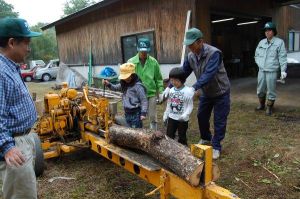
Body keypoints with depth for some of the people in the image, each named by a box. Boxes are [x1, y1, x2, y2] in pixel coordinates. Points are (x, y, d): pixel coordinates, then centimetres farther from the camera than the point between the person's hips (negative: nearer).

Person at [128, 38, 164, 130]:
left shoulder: (153, 62, -3)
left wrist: (160, 92, 1)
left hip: (151, 93, 1)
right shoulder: (131, 62, -7)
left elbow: (158, 79, 3)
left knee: (153, 117, 10)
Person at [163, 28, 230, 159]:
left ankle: (216, 146, 18)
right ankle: (205, 138, 39)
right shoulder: (190, 56, -8)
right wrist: (170, 86, -16)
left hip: (220, 92, -6)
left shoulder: (214, 53, -29)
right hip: (206, 92, 6)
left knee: (219, 121, 2)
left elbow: (208, 74, -39)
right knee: (201, 116, 15)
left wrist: (194, 88, -49)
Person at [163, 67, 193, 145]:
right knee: (169, 136, 12)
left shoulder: (188, 91, -15)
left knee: (182, 137, 10)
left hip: (182, 119, -5)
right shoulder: (171, 90, 2)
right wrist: (166, 115, 13)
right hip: (172, 118, 5)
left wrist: (185, 115, -26)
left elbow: (190, 106, -14)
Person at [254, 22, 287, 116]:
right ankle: (262, 105, 31)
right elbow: (256, 54, 19)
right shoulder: (261, 42, 10)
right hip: (261, 71, 5)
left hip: (272, 71, -5)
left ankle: (269, 108, 16)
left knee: (271, 90, 2)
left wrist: (283, 70, -13)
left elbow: (282, 57, -8)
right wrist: (259, 64, 4)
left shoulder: (279, 42, -4)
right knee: (260, 89, 13)